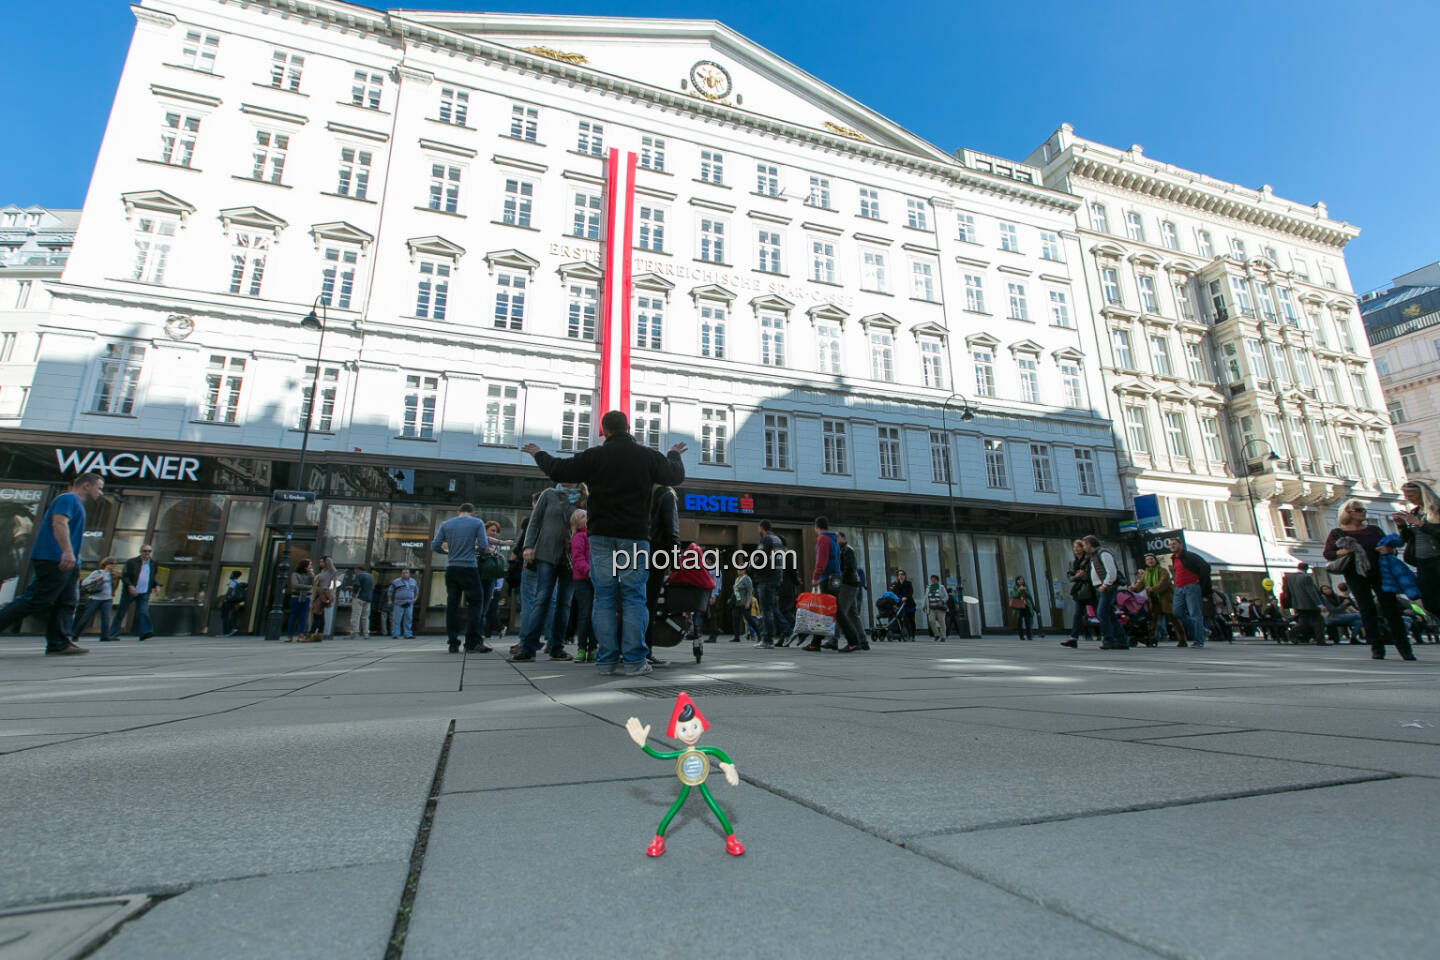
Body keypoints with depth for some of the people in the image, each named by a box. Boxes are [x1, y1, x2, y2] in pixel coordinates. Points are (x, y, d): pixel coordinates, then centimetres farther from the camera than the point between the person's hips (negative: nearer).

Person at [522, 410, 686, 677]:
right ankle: (634, 660, -1)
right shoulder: (649, 456, 2)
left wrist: (539, 454, 27)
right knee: (633, 597, 1)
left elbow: (558, 470, 6)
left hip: (601, 536, 1)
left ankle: (605, 660, 8)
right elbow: (677, 476, 16)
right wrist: (674, 455, 37)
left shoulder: (593, 456, 0)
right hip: (635, 537, 0)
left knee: (604, 597, 6)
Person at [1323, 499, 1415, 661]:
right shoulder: (1337, 533, 1)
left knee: (1391, 608, 0)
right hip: (1356, 575, -2)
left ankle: (1404, 647, 6)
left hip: (1379, 572, 2)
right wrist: (1342, 552, -19)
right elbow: (1326, 553, -1)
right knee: (1367, 609, -2)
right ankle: (1377, 647, 3)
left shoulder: (1373, 529, 11)